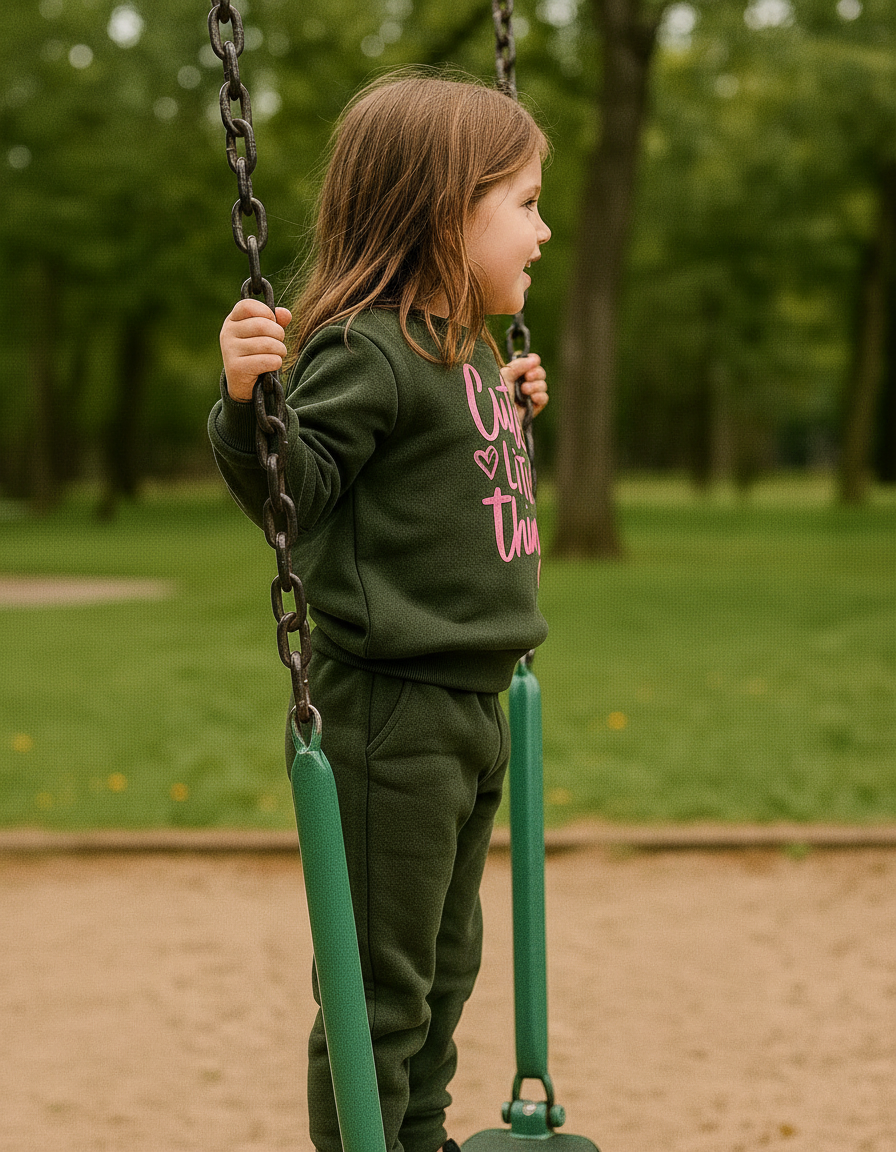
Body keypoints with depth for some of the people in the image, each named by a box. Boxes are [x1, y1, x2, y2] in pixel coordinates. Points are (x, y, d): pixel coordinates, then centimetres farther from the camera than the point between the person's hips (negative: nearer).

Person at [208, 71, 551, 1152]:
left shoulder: (467, 350, 12)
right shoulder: (365, 350, -17)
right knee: (384, 986, 1)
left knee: (444, 963, 22)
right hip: (391, 708, -10)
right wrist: (248, 402, -37)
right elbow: (291, 488, -22)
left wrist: (506, 412, 23)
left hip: (469, 703, 10)